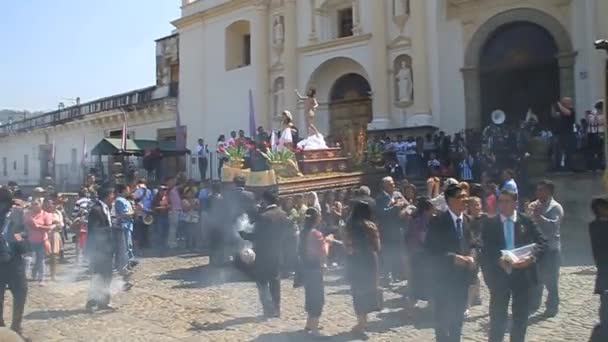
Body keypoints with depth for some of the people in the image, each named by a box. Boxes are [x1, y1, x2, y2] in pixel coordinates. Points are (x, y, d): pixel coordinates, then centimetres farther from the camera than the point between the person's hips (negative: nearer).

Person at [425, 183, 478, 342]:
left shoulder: (466, 220, 4)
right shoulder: (438, 222, -15)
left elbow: (472, 245, 10)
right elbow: (430, 250, -16)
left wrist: (472, 257, -10)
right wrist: (453, 258, -23)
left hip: (463, 276, 6)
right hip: (444, 277, -6)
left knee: (458, 318, 19)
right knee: (443, 318, 5)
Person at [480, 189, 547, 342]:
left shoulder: (527, 221, 0)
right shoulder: (490, 223, 0)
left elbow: (542, 242, -5)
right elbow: (485, 250, -5)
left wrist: (531, 257, -22)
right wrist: (498, 260, -23)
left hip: (521, 274, 1)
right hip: (499, 274, -1)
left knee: (521, 315, 13)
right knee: (498, 315, 8)